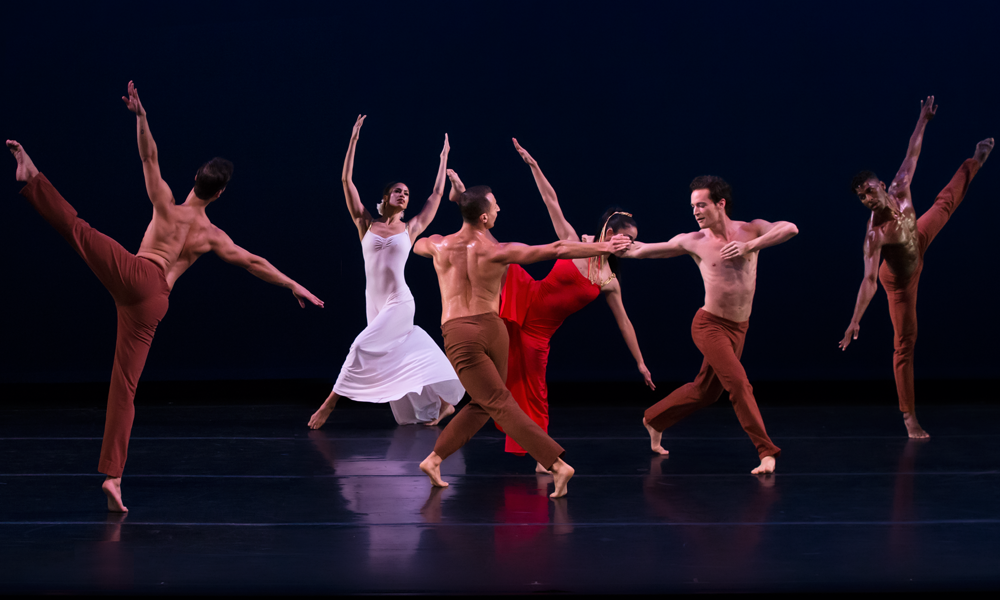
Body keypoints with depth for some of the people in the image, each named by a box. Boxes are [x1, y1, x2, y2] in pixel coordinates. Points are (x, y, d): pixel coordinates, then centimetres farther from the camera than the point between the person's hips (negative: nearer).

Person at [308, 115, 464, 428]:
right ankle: (443, 403, 21)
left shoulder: (410, 229, 5)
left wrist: (444, 157, 21)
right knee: (400, 363, 7)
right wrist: (354, 140, 3)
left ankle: (329, 404, -12)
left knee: (363, 348, -16)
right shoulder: (366, 223, 6)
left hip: (399, 304, -3)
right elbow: (347, 181, 5)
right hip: (375, 304, 3)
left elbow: (436, 194, 14)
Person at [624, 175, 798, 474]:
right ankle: (766, 451, -14)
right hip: (709, 325, -4)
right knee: (738, 382, -19)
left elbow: (790, 228, -23)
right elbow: (644, 250, 4)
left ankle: (654, 420, 39)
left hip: (738, 328, 4)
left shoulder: (751, 230, -6)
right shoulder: (693, 241, -7)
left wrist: (750, 246, -30)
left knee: (705, 390, 17)